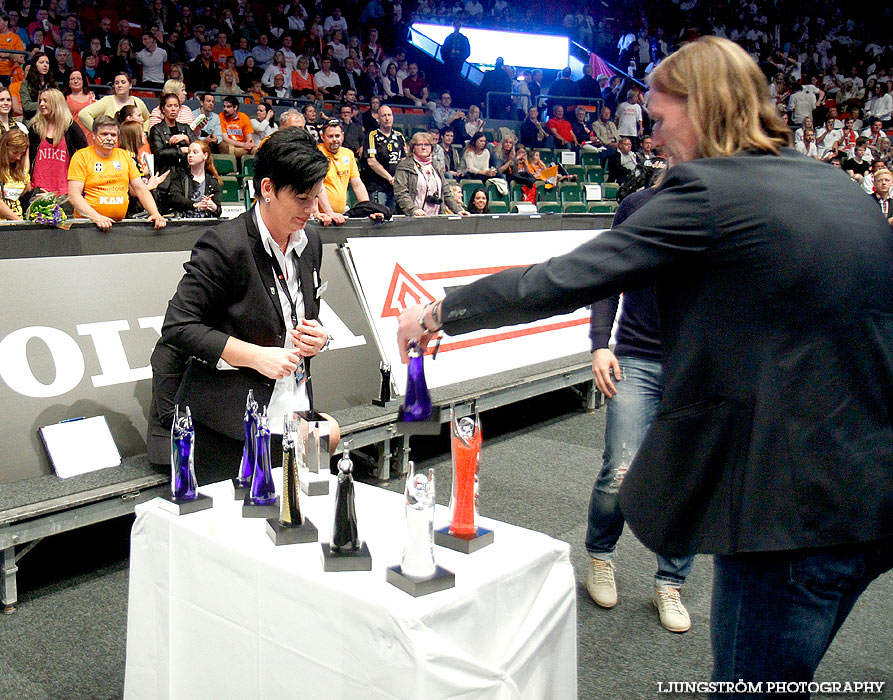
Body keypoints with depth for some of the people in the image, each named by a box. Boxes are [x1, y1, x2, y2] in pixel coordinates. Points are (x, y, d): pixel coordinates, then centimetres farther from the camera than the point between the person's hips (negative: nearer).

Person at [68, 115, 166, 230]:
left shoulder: (125, 156, 14)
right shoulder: (81, 156, 2)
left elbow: (141, 190, 14)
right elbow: (73, 195, -7)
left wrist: (155, 213, -4)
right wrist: (96, 217, -22)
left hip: (121, 222, 3)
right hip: (87, 223, -3)